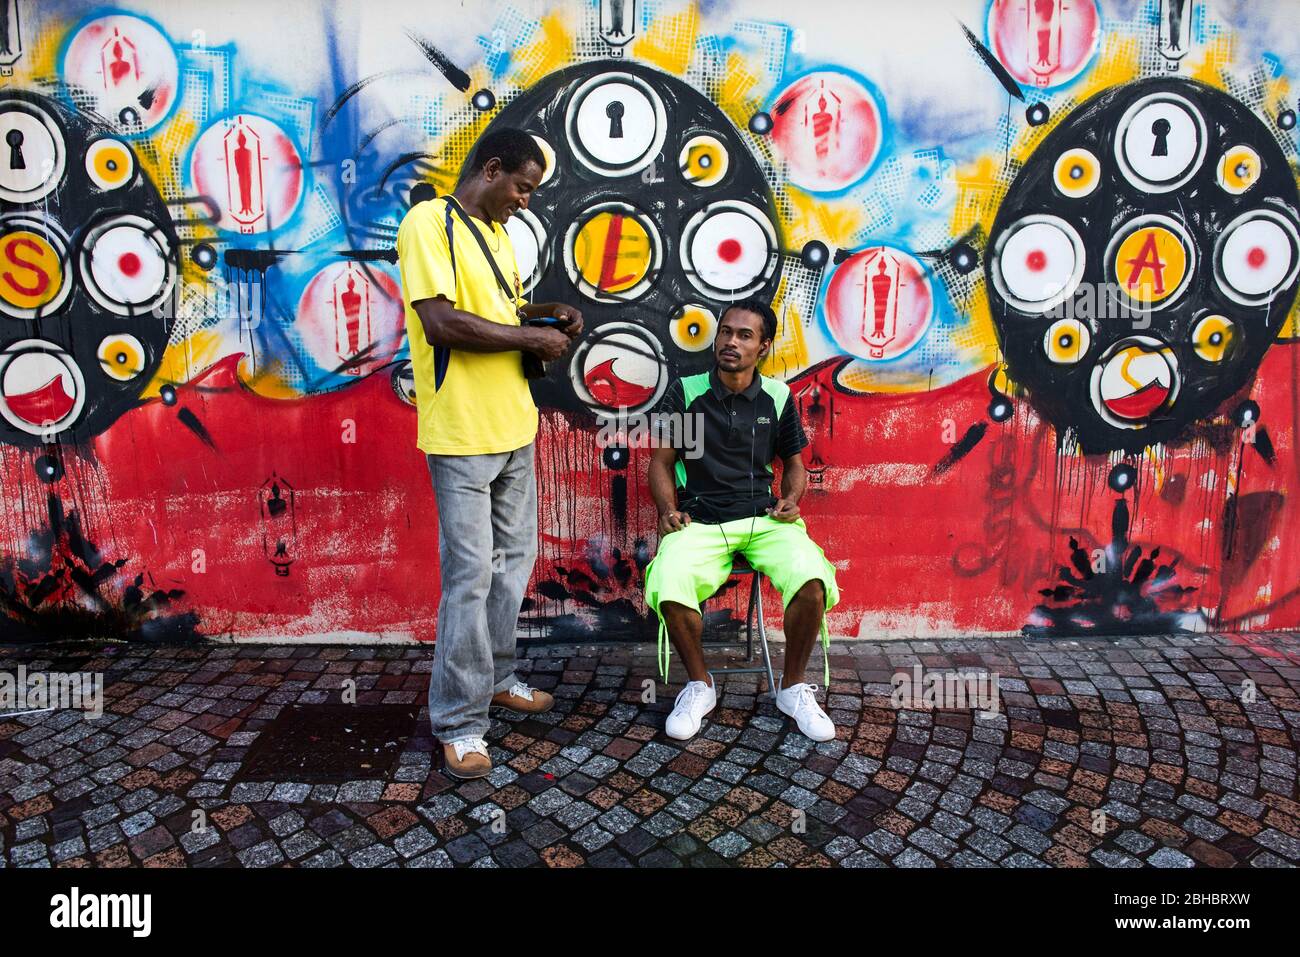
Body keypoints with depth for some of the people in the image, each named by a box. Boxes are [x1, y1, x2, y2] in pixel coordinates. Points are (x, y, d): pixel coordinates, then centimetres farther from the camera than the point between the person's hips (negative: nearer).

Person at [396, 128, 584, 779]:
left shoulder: (498, 234, 17)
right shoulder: (429, 223, -11)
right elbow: (441, 322, -22)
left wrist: (544, 315, 7)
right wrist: (530, 337, -14)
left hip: (514, 428, 9)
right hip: (462, 434, -9)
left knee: (515, 558, 16)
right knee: (470, 575, -4)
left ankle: (496, 677, 33)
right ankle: (460, 721, 8)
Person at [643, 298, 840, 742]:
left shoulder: (778, 397, 9)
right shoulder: (685, 392, 3)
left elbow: (794, 463, 20)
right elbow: (661, 461, 9)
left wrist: (791, 499, -1)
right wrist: (668, 509, -8)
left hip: (764, 518, 1)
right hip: (699, 521, -1)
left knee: (811, 581, -29)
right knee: (669, 589, -32)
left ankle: (793, 687, -1)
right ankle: (700, 684, -1)